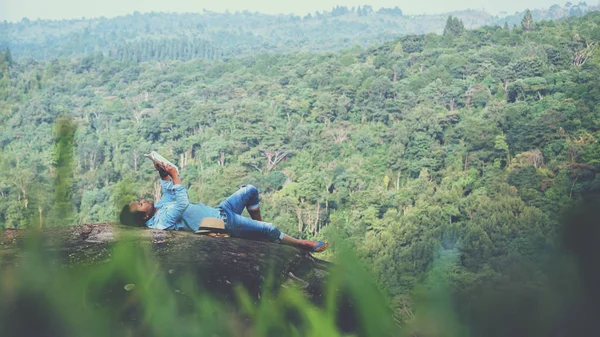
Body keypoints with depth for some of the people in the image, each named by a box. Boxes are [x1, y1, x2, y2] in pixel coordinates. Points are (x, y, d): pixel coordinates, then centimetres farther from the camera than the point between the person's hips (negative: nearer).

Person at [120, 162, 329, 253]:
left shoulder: (159, 208, 3)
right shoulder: (162, 221, -26)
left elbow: (170, 194, 16)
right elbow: (182, 203, -35)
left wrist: (162, 174, -1)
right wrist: (174, 175, -26)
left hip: (217, 212, 10)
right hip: (223, 224, -10)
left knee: (250, 190, 18)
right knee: (270, 231, -11)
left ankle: (259, 225, 33)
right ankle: (304, 245, 11)